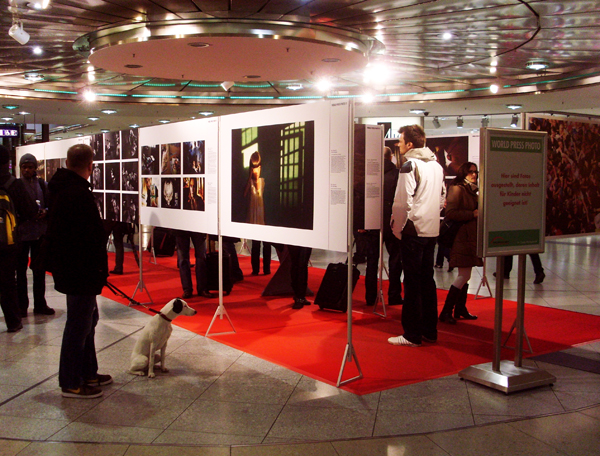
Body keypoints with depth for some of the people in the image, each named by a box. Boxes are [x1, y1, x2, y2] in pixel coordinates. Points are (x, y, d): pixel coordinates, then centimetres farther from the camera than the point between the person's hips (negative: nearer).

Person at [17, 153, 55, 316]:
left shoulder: (43, 185, 6)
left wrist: (45, 212, -11)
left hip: (40, 233, 3)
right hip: (21, 233, -3)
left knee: (39, 269, 10)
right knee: (21, 269, 4)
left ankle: (40, 304, 20)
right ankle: (22, 305, 13)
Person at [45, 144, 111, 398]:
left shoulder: (61, 188, 11)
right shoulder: (78, 194, -22)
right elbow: (89, 237, -26)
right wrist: (98, 270, -19)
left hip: (71, 269, 11)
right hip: (81, 272, -11)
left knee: (88, 319, 20)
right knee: (78, 324, 0)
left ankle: (87, 373, 31)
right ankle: (71, 383, 11)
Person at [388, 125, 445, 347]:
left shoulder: (410, 165, -13)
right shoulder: (437, 166, 12)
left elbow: (403, 202, -17)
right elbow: (442, 198, 19)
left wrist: (397, 228, -6)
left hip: (413, 230, -8)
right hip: (432, 230, 8)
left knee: (412, 282, -3)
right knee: (427, 280, 14)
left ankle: (412, 335, 2)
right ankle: (429, 331, 20)